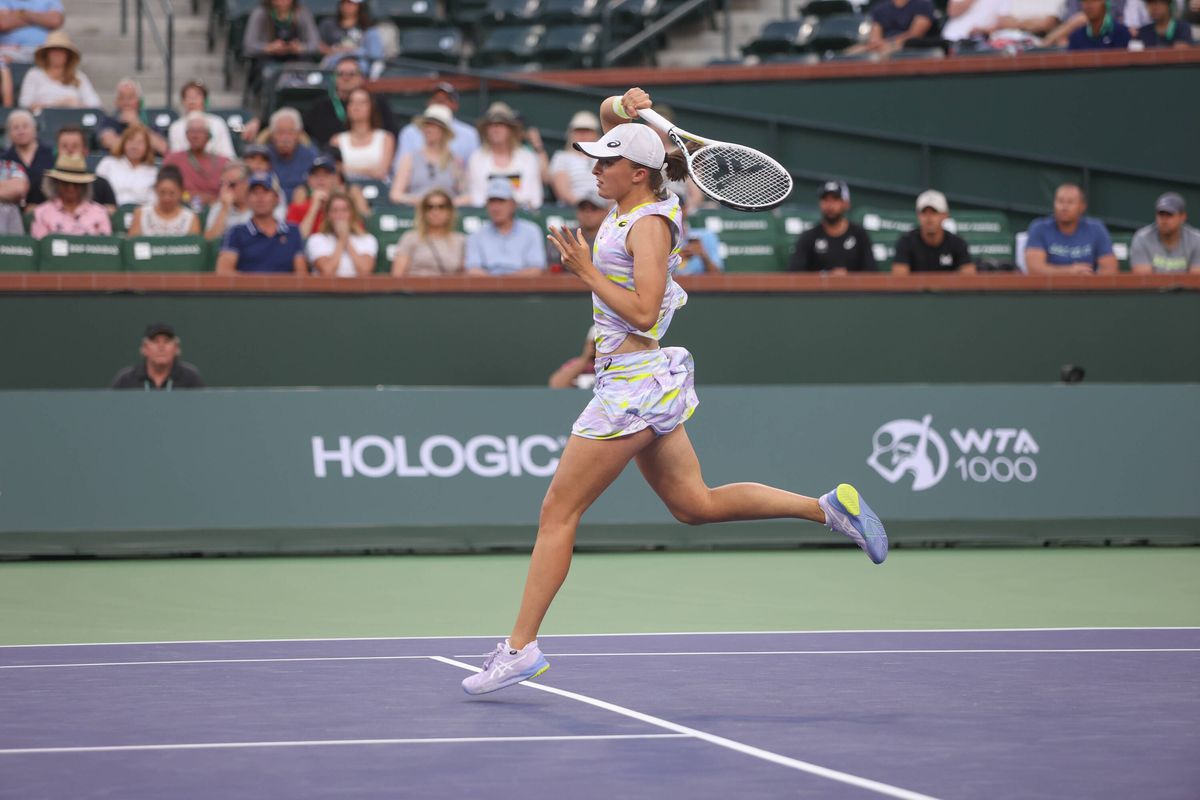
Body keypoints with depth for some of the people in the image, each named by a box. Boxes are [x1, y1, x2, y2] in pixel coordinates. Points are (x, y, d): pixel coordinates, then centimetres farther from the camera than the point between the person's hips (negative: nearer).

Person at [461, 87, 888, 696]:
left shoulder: (649, 225, -14)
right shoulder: (629, 205, 10)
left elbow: (643, 312, -23)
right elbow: (611, 124, 23)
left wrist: (586, 271, -18)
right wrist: (619, 108, 3)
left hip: (635, 381, -10)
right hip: (641, 381, 10)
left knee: (557, 513, -7)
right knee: (695, 505, 13)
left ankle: (520, 647, -6)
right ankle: (829, 508, 11)